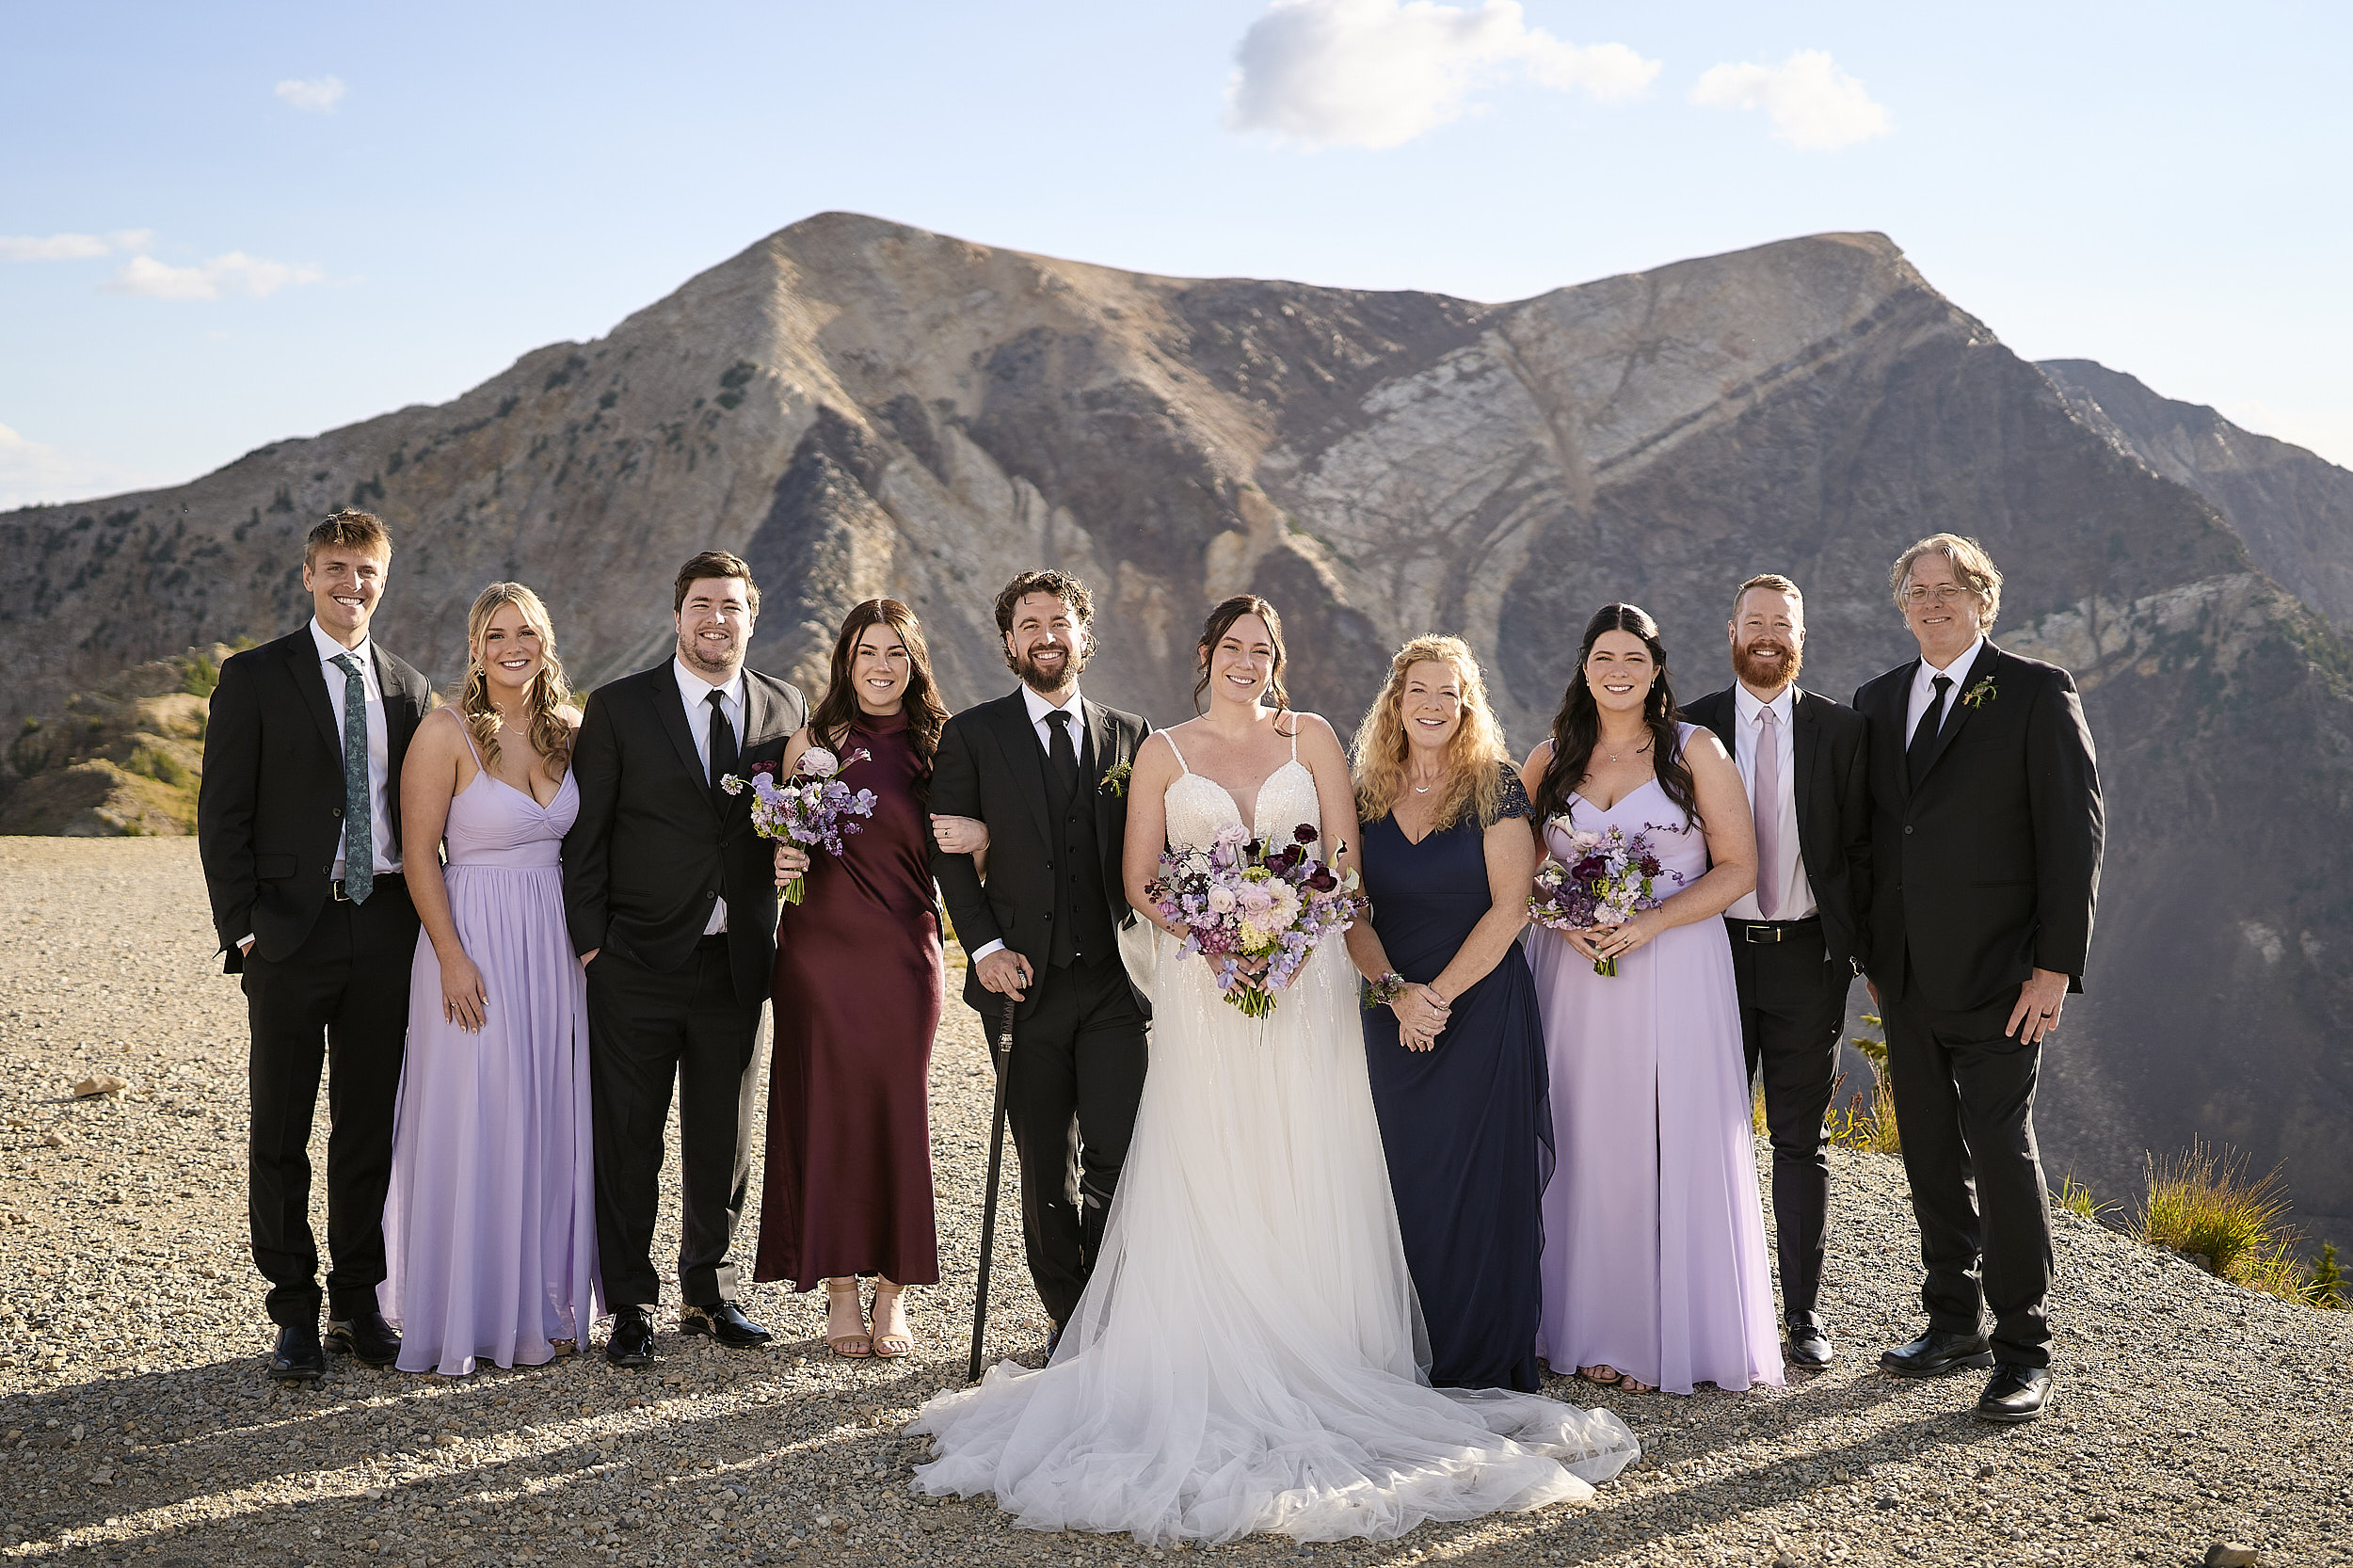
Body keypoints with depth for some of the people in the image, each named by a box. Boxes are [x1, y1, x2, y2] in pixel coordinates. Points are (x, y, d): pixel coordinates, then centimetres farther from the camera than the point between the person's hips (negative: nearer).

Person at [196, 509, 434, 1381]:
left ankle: (359, 1302, 20)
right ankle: (295, 1311, 14)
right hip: (291, 932, -3)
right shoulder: (254, 679, 0)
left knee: (370, 1128, 9)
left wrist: (421, 923, 6)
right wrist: (244, 928, -10)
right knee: (281, 1132, 3)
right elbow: (222, 814, -3)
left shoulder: (409, 689, 12)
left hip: (384, 932, 3)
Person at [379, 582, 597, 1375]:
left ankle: (539, 1307, 22)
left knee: (549, 1123, 10)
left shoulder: (567, 730, 8)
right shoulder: (447, 733, -9)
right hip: (475, 942, -5)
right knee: (471, 1127, -1)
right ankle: (463, 1316, 11)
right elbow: (419, 854, -11)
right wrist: (453, 957, -16)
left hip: (555, 944, 6)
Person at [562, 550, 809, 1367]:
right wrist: (590, 944, -6)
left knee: (723, 1140, 13)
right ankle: (630, 1306, 16)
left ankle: (709, 1290, 29)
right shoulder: (619, 707, -2)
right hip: (636, 963, -2)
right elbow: (584, 836, -1)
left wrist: (797, 853, -6)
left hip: (737, 963, 3)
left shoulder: (787, 709, 6)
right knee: (627, 1142, 3)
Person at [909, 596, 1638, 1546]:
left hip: (1306, 977, 1)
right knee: (1205, 1175, -4)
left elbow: (1345, 858, 5)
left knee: (1306, 1173, -1)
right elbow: (1140, 877, 5)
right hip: (1200, 983, 0)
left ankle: (1317, 1363, 5)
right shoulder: (1163, 753, 8)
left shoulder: (1312, 738, 9)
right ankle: (1211, 1372, 0)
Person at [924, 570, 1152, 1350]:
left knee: (1120, 1159, -6)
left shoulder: (1129, 736, 10)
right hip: (1026, 980, -1)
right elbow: (949, 852, 2)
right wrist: (985, 946, -10)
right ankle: (1068, 1321, 19)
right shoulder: (971, 735, 4)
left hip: (1115, 980, 1)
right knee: (1046, 1170, 6)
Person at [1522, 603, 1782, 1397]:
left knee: (1675, 1146, -1)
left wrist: (1650, 923, -14)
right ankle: (1596, 1332, 11)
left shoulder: (1695, 751, 1)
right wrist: (1566, 921, -7)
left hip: (1675, 969, -2)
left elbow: (1737, 865, -2)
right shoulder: (1549, 760, 9)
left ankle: (1679, 1332, 8)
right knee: (1587, 1147, 3)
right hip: (1574, 974, 3)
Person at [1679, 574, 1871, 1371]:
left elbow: (1859, 847, 3)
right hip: (1717, 950, 0)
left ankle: (1804, 1311, 14)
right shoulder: (1691, 728, 2)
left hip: (1806, 955, 0)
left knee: (1802, 1142, 6)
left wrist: (1851, 947, -4)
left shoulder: (1840, 730, 2)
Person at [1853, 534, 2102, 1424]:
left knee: (2001, 1151, -6)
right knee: (1932, 1155, 11)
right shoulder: (1878, 702, 12)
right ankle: (1956, 1324, 24)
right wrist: (1873, 953, 11)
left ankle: (2023, 1354, 4)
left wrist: (2055, 964, -13)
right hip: (1907, 978, 6)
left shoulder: (2038, 693, -4)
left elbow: (2075, 831, -8)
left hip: (1998, 976, -5)